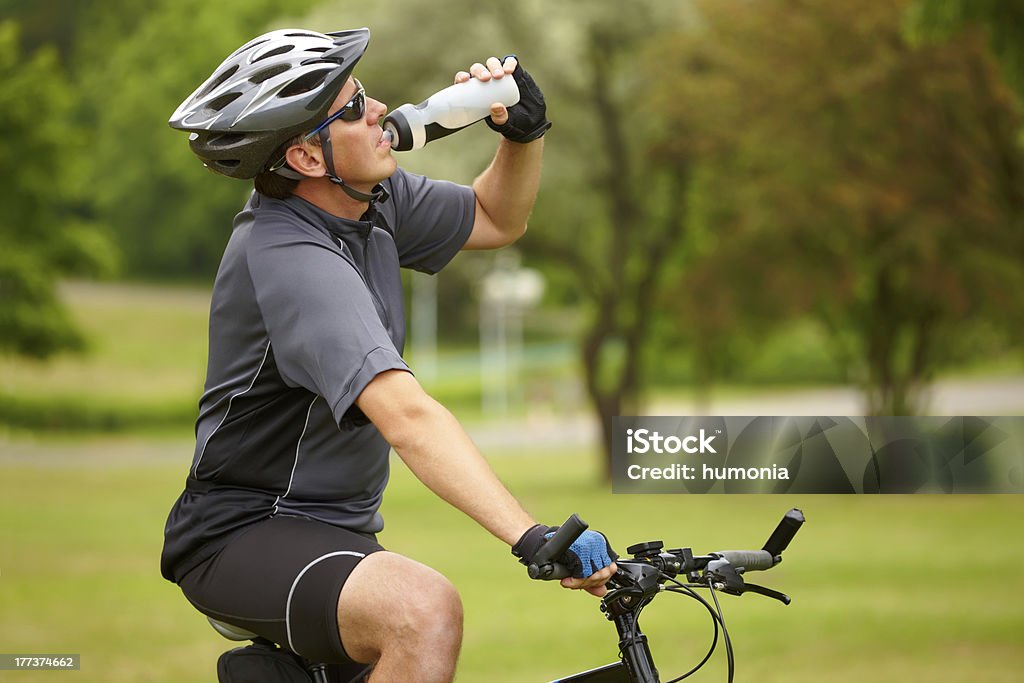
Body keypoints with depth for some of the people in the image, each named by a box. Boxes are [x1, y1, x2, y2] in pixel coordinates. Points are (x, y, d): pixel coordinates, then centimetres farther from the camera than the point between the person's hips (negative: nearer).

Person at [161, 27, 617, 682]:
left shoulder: (371, 196, 1)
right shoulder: (289, 260, -27)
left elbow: (497, 221, 18)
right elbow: (405, 415, -38)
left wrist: (525, 128, -3)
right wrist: (536, 539, -46)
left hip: (339, 526, 10)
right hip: (245, 535, -10)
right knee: (424, 610, -35)